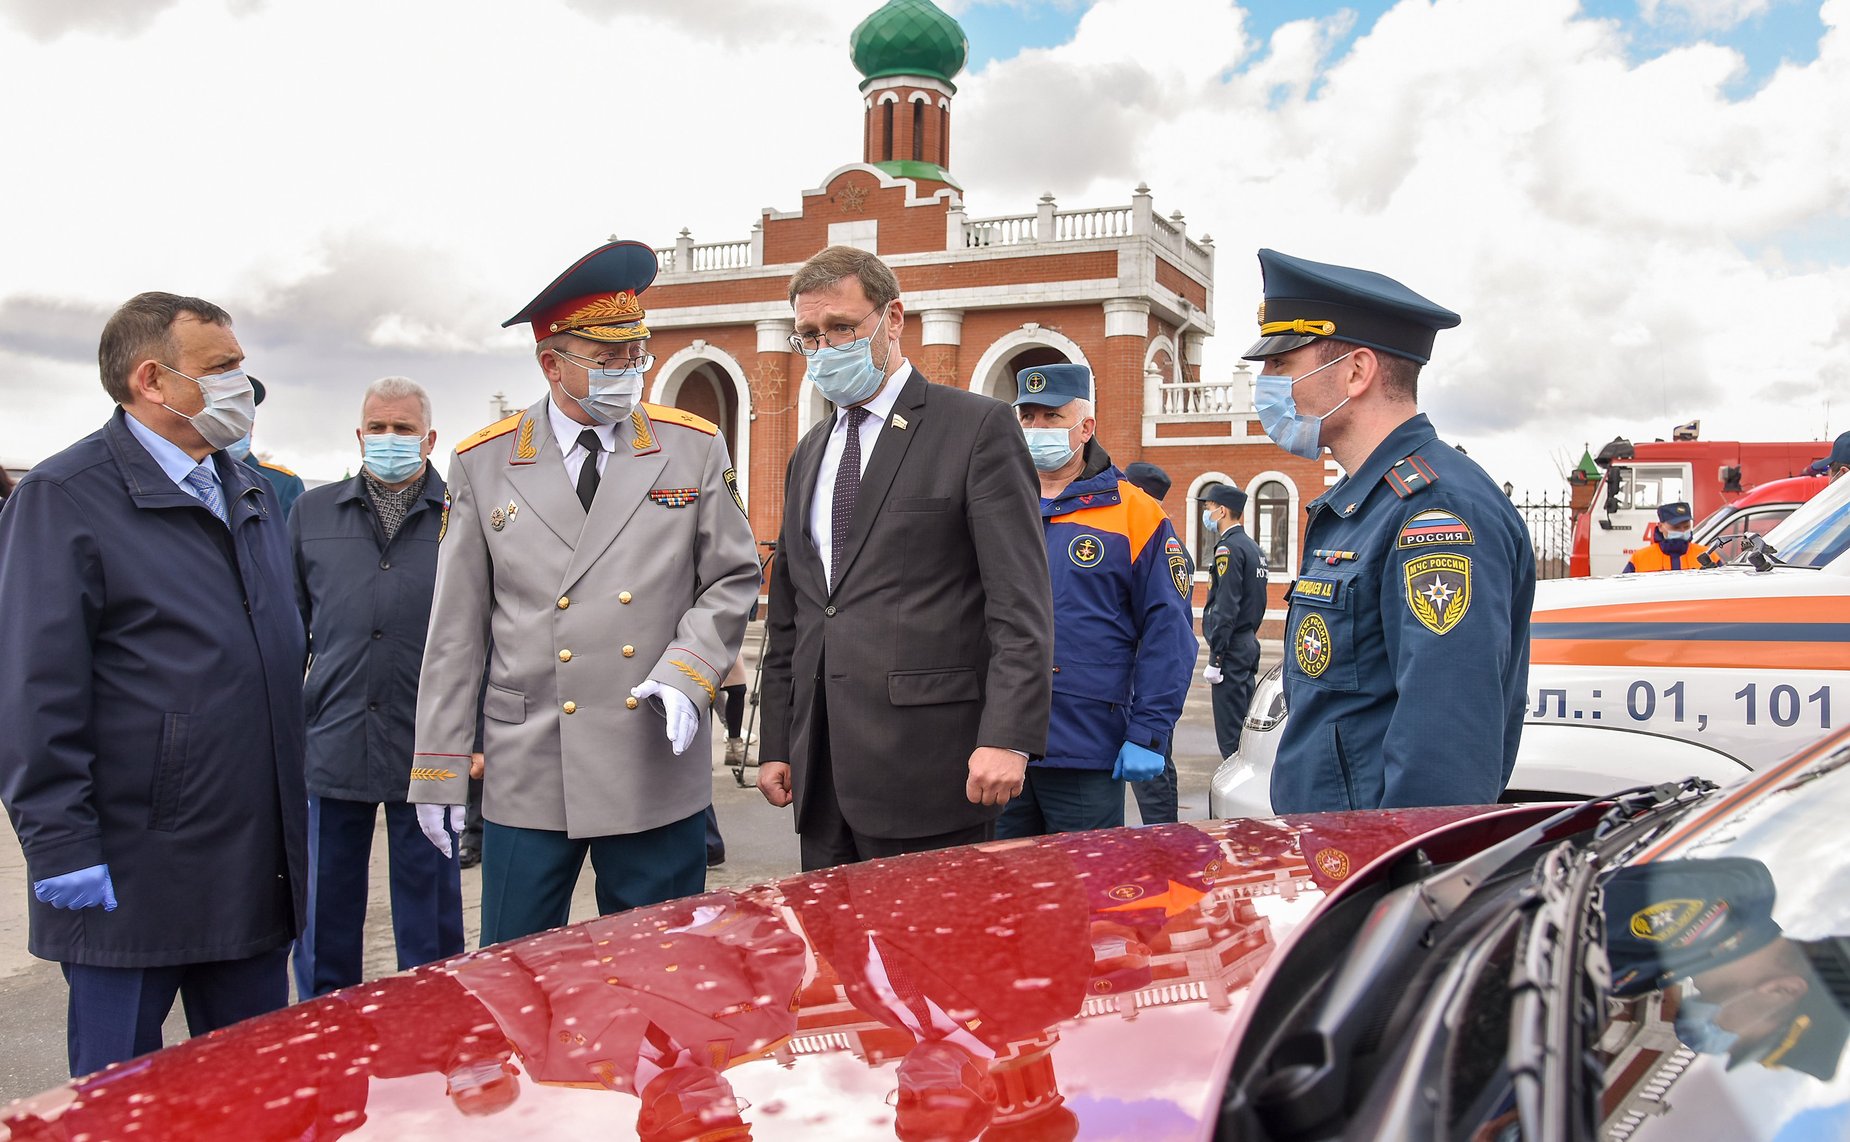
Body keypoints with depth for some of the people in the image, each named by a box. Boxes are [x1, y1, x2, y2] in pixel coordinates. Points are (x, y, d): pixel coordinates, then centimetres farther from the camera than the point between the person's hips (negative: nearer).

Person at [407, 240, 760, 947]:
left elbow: (733, 578, 7)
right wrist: (438, 769, 3)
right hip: (526, 777, 0)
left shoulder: (695, 449, 3)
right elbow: (456, 630, 4)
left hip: (660, 770, 0)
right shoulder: (482, 464, 3)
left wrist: (687, 674, -10)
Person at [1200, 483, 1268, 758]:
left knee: (1230, 732, -6)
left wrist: (1215, 659, -19)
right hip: (1249, 643, 10)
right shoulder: (1253, 547, 15)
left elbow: (1226, 608, -20)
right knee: (1244, 723, 13)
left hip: (1231, 648, -10)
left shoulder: (1228, 548, -14)